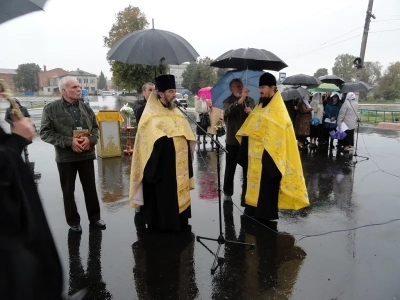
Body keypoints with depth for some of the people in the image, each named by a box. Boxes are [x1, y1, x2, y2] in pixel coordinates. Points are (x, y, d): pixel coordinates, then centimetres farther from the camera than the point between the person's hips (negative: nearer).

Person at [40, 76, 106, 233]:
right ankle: (73, 221, 26)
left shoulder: (86, 108, 5)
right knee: (68, 191, 10)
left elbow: (95, 128, 10)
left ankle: (94, 217, 26)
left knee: (90, 188, 11)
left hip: (86, 154, 3)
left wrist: (90, 139, -11)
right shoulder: (51, 109, -6)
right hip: (65, 157, -2)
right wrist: (69, 142, -19)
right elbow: (45, 133, -9)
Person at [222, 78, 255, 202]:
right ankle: (227, 193, 18)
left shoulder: (250, 101, 7)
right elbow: (228, 111, -28)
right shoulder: (228, 101, -4)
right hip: (232, 140, -3)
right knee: (230, 168, 4)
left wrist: (251, 112, -16)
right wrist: (240, 100, -41)